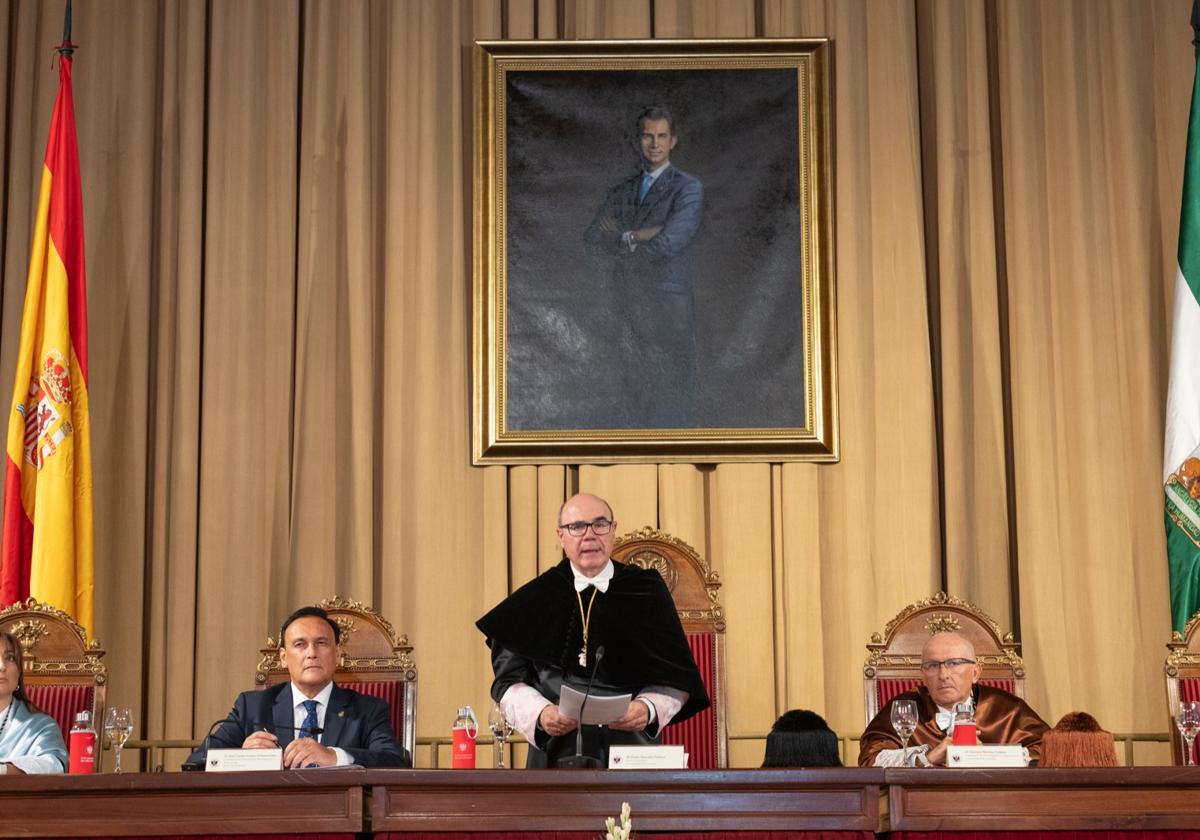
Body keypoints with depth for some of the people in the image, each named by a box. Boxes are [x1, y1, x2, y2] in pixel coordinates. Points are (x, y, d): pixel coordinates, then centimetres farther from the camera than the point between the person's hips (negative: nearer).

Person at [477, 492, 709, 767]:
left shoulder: (647, 592, 5)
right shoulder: (535, 600, 5)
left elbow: (675, 674, 3)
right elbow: (509, 679, 2)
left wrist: (648, 708, -16)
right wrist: (540, 714, -17)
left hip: (633, 753, 0)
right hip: (557, 753, 0)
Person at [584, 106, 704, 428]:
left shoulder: (688, 189, -6)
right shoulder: (621, 192, 13)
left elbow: (666, 244, -20)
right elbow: (594, 240, 0)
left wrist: (621, 239, -5)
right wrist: (636, 237, -15)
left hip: (667, 314, -6)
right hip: (628, 314, 6)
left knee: (668, 410, -4)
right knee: (637, 407, 12)